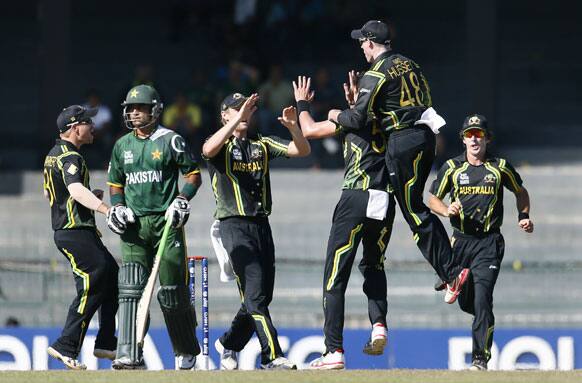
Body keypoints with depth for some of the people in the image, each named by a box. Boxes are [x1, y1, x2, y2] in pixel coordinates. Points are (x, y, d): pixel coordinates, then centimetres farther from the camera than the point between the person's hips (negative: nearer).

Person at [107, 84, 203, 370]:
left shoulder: (170, 141, -1)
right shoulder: (122, 146, 14)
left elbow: (193, 175, 1)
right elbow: (115, 184, 22)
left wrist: (182, 199, -14)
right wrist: (118, 207, 4)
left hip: (166, 221, -4)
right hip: (134, 225, 4)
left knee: (172, 290, 0)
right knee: (130, 287, -11)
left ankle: (186, 351, 19)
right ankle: (130, 354, -15)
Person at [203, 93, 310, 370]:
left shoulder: (262, 144, 15)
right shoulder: (221, 145, 1)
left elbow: (302, 150, 5)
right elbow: (209, 150, -25)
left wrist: (293, 128, -16)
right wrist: (237, 120, -30)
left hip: (261, 224, 6)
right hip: (234, 225, -6)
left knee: (262, 296, 10)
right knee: (255, 295, -14)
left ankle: (229, 344, 30)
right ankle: (272, 356, -19)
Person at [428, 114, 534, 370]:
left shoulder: (500, 167, 4)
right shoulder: (452, 167, 5)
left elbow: (520, 192, 20)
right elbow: (433, 199, 10)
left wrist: (523, 217, 4)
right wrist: (447, 211, -11)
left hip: (489, 243, -3)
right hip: (461, 241, 3)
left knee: (482, 298, -17)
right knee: (465, 301, 9)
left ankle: (481, 359, -15)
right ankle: (486, 318, 45)